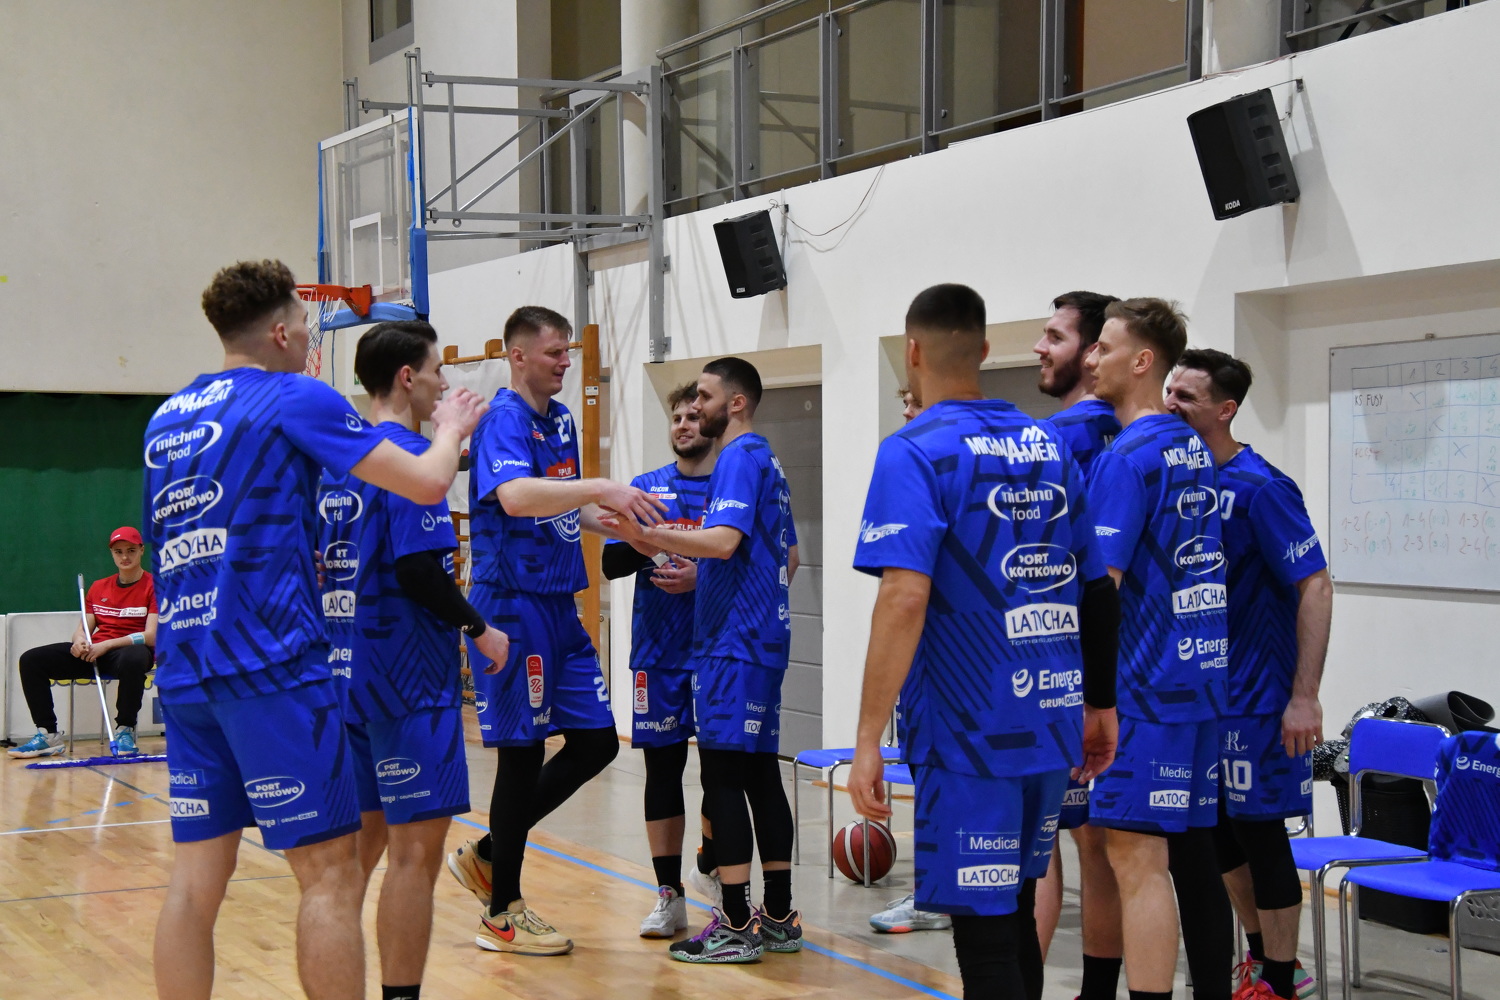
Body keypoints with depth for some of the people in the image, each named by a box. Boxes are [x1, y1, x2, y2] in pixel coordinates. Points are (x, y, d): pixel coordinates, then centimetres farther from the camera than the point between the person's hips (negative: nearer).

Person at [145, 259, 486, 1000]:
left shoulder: (167, 416, 17)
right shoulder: (297, 398, -3)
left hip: (182, 671, 7)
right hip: (269, 663, -7)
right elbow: (427, 482, -5)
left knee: (197, 876, 8)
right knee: (329, 871, -2)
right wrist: (451, 429, 15)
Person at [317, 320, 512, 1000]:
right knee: (416, 845, -4)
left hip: (348, 667, 9)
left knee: (362, 833, 17)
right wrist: (479, 628, -9)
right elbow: (419, 570, -22)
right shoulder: (408, 455, -13)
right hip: (406, 671, -9)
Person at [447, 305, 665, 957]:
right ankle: (502, 914, 11)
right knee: (522, 753, -2)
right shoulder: (504, 419, -13)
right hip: (515, 604, -9)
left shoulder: (561, 420, 14)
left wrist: (611, 522, 9)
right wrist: (600, 488, -39)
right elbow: (515, 496, -33)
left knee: (595, 742, 9)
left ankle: (487, 853, 22)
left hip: (559, 604, 9)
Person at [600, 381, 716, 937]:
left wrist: (702, 576, -16)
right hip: (658, 650, 3)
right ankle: (669, 895, 13)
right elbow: (611, 562, 6)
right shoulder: (646, 488, 10)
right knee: (662, 765, 5)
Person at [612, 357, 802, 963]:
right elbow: (788, 559, 26)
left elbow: (725, 539, -25)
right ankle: (778, 919, 16)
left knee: (722, 777, -8)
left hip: (734, 641, -10)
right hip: (761, 639, 10)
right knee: (760, 773, 11)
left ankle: (736, 928, -7)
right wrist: (696, 569, 30)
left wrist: (645, 533, -25)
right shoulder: (766, 461, 20)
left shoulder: (740, 458, -10)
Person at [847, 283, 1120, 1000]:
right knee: (1015, 912, 19)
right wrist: (1099, 705, 22)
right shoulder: (1049, 446, 11)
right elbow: (1099, 591, 13)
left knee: (983, 929, -1)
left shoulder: (915, 453, -10)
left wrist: (868, 741, -19)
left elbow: (905, 598, -20)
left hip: (969, 731, -7)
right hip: (1052, 724, 7)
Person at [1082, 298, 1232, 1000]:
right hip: (1200, 678, 9)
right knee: (1190, 851, 13)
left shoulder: (1127, 456, -14)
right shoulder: (1192, 448, 14)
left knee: (1136, 857, -8)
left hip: (1145, 685, -9)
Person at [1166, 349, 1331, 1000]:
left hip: (1254, 695, -8)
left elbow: (1315, 587, -19)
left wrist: (1304, 698, -23)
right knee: (1220, 829, 15)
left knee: (1259, 830, 0)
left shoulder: (1258, 487, -17)